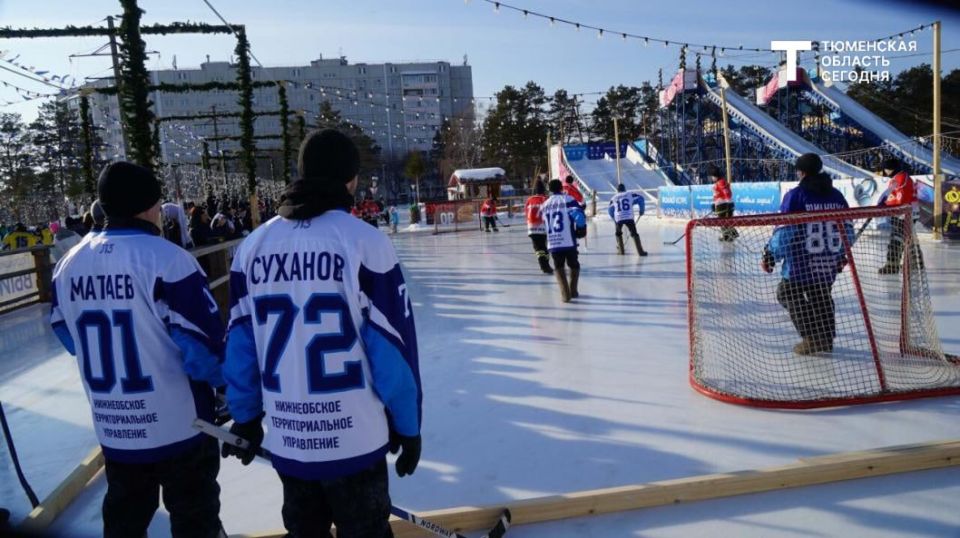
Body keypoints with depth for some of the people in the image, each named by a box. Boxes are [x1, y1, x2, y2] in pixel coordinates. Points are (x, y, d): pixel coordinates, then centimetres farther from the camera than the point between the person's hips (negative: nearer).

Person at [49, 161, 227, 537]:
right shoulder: (165, 258, -19)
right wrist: (223, 379, 0)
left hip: (112, 427, 6)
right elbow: (203, 344, -18)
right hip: (178, 424, -6)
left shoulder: (69, 264, 1)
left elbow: (69, 338, 13)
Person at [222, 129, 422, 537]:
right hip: (354, 438, -4)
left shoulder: (253, 245, 0)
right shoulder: (363, 241, -13)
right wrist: (407, 425, 0)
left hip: (285, 439, 5)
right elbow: (391, 343, -12)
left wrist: (246, 417, 18)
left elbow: (239, 342, 6)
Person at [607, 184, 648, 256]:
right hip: (629, 217, -2)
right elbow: (640, 199, 6)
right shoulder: (630, 195, 13)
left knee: (618, 233, 24)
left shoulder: (613, 198, 20)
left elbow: (610, 210, 23)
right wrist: (641, 210, 14)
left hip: (618, 218, 2)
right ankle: (640, 251, -7)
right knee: (634, 234, 2)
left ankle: (621, 250, 21)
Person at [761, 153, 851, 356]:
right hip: (829, 265, 6)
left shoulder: (796, 195, -11)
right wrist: (842, 255, 28)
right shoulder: (837, 196, 7)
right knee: (822, 297, 23)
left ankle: (811, 338, 6)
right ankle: (826, 338, 29)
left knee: (787, 293, 12)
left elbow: (785, 232, -14)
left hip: (802, 263, -6)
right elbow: (847, 231, 12)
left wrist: (769, 256, -4)